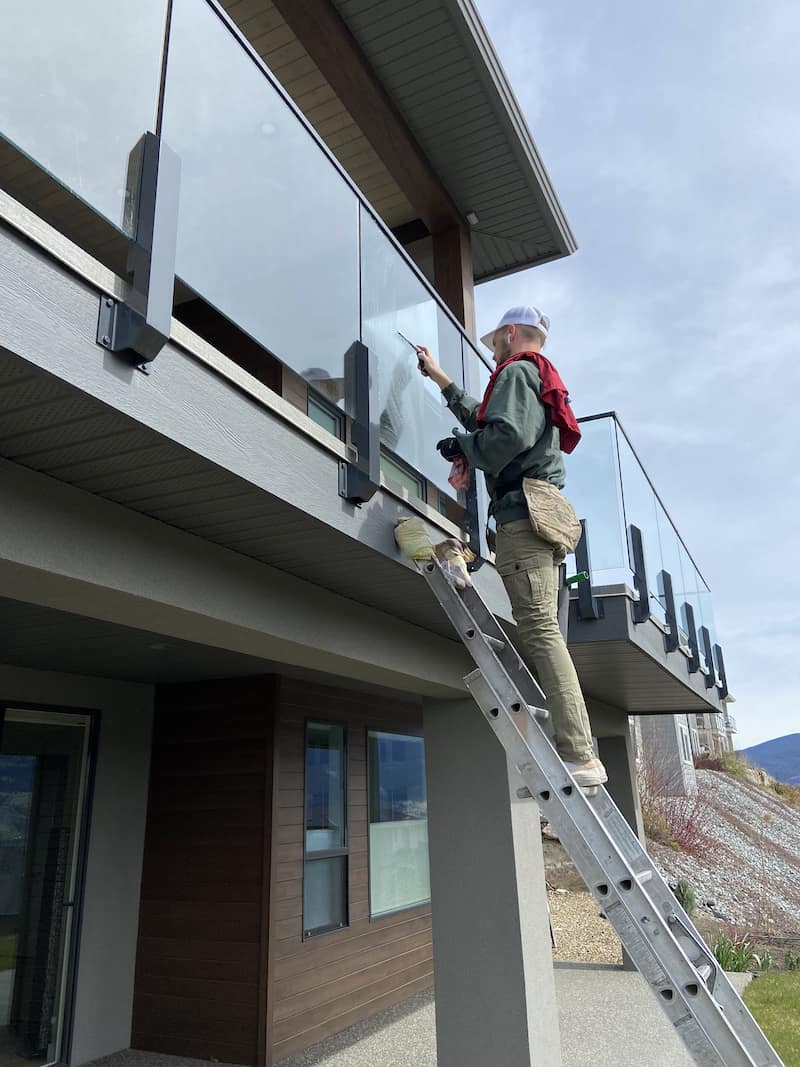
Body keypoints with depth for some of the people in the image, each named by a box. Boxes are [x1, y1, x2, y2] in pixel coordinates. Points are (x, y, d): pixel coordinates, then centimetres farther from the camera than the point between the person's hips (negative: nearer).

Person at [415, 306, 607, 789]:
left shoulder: (518, 371, 2)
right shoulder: (541, 378, 32)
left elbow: (506, 435, -16)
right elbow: (481, 417, 45)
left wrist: (460, 445, 2)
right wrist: (438, 375, 53)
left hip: (523, 513, -10)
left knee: (540, 631, -17)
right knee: (542, 634, 5)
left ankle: (580, 757, -21)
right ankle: (579, 753, 3)